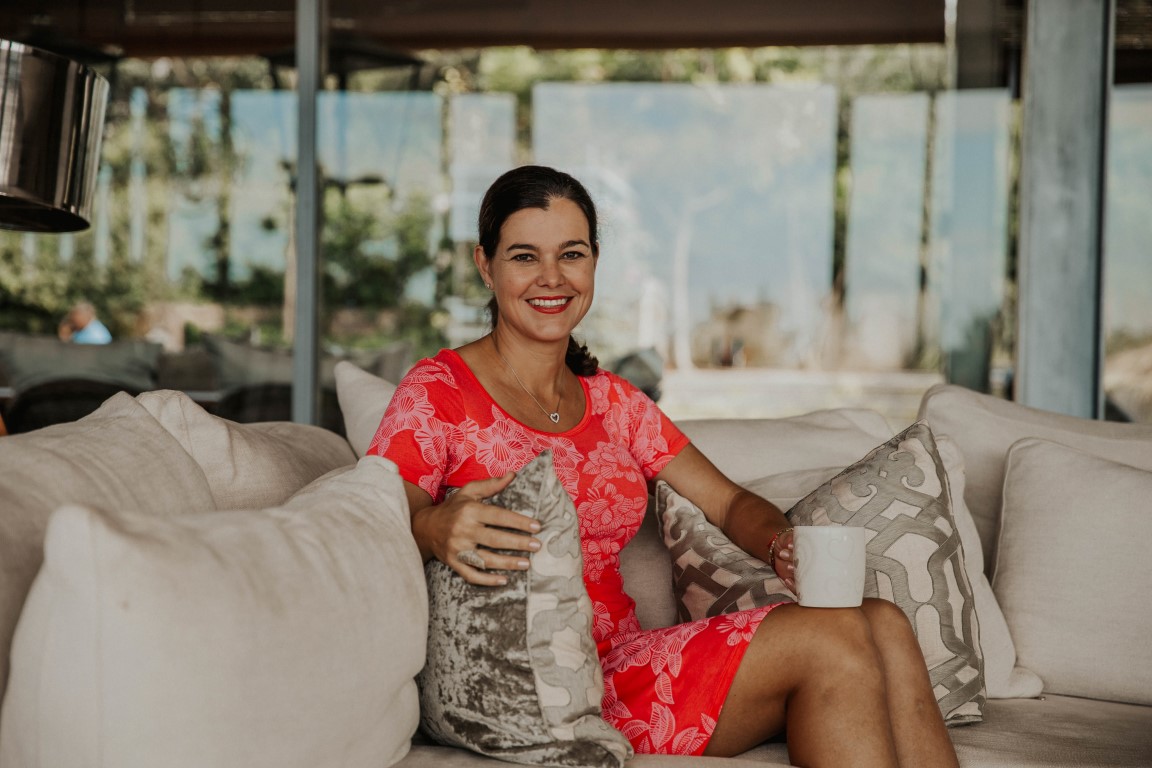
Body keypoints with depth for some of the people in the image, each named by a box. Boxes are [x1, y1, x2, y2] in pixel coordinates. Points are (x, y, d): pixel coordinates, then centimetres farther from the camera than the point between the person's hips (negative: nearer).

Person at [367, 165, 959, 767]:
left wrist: (785, 543, -8)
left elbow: (728, 502, 15)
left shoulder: (611, 400, 16)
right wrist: (433, 529, -39)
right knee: (831, 642, -19)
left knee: (885, 626, -13)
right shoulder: (437, 391, -4)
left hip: (625, 661, 7)